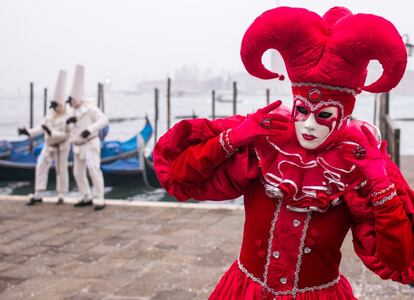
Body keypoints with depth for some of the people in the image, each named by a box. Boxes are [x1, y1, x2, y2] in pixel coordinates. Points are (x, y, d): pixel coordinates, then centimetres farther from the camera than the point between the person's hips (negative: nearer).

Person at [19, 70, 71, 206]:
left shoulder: (67, 117, -20)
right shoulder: (50, 112, -2)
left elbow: (65, 134, -26)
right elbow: (42, 127, 3)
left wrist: (51, 132, -39)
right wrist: (28, 132, -7)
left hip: (61, 146, -6)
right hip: (49, 145, 6)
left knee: (61, 169, 3)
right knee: (41, 166, -1)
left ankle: (61, 196, 16)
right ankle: (38, 195, 3)